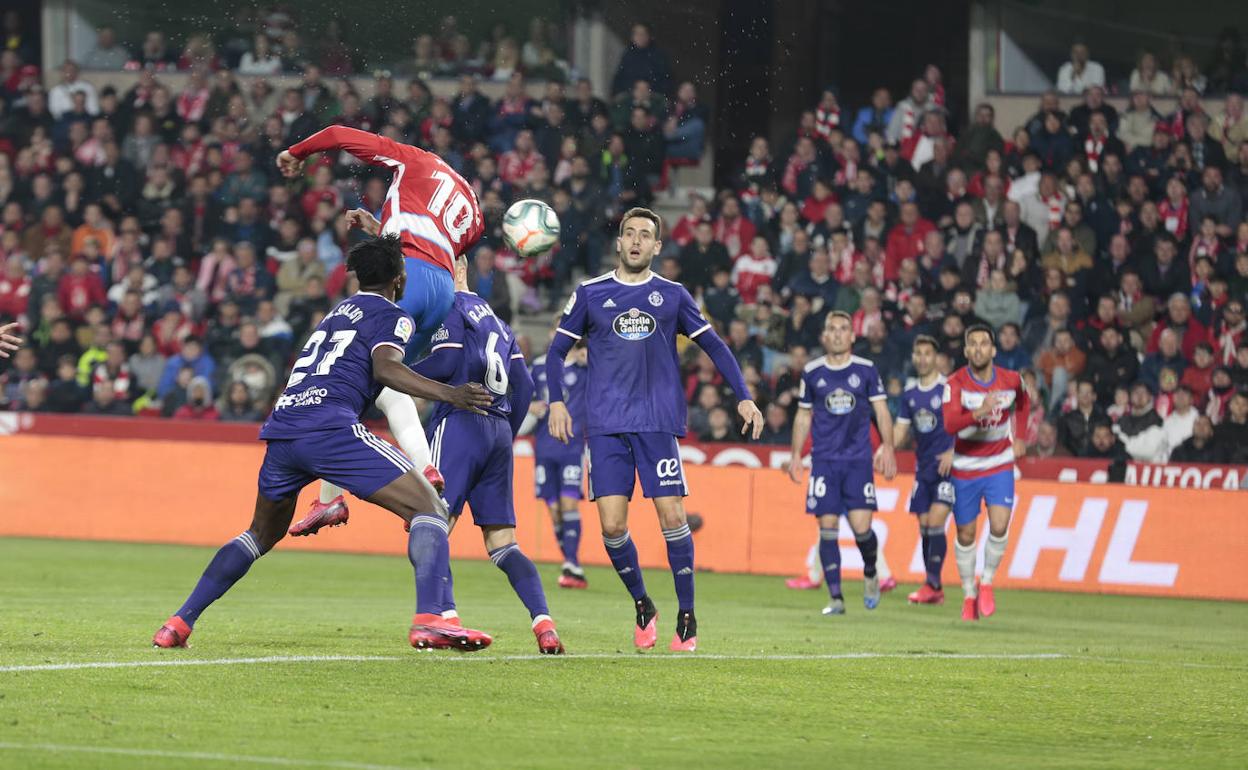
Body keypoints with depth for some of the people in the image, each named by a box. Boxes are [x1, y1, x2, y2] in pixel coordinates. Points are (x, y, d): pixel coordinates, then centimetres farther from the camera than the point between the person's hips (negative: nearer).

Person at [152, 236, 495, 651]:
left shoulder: (339, 311, 31)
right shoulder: (392, 317, 8)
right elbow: (384, 368, -11)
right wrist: (448, 394, -20)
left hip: (281, 427, 7)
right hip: (329, 425, -7)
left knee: (262, 535, 28)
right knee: (428, 508, -5)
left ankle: (179, 622, 21)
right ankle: (427, 620, -25)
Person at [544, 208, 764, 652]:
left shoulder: (672, 295, 9)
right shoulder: (590, 294, 9)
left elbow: (714, 346, 14)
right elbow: (557, 351, 13)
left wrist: (744, 397, 4)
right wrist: (557, 402, -1)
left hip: (658, 422, 0)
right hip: (606, 427, 0)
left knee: (672, 517, -9)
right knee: (612, 526, -8)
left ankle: (686, 617, 2)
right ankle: (642, 607, 13)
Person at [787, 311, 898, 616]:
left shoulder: (866, 370, 3)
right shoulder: (812, 372, 6)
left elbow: (881, 410, 5)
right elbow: (803, 416, 15)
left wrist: (887, 447, -7)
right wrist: (796, 455, 12)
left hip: (859, 459, -1)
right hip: (824, 461, 1)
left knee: (862, 527, -10)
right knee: (828, 529, -5)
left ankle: (870, 573, 22)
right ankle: (836, 599, 1)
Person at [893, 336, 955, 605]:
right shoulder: (910, 394, 12)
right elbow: (900, 430, 14)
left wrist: (952, 452, -20)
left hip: (946, 466, -6)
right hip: (923, 468, 6)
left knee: (935, 523, -15)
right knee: (924, 527, 4)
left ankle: (932, 584, -13)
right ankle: (935, 591, 9)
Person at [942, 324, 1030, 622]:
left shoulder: (1011, 380, -7)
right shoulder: (956, 383, -16)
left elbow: (1023, 403, 19)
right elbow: (949, 424, -32)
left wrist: (1019, 438, 13)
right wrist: (979, 412, -47)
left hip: (999, 464, 1)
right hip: (965, 466, -1)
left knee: (999, 525, -16)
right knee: (965, 534, 5)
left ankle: (987, 583, 6)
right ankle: (969, 595, 23)